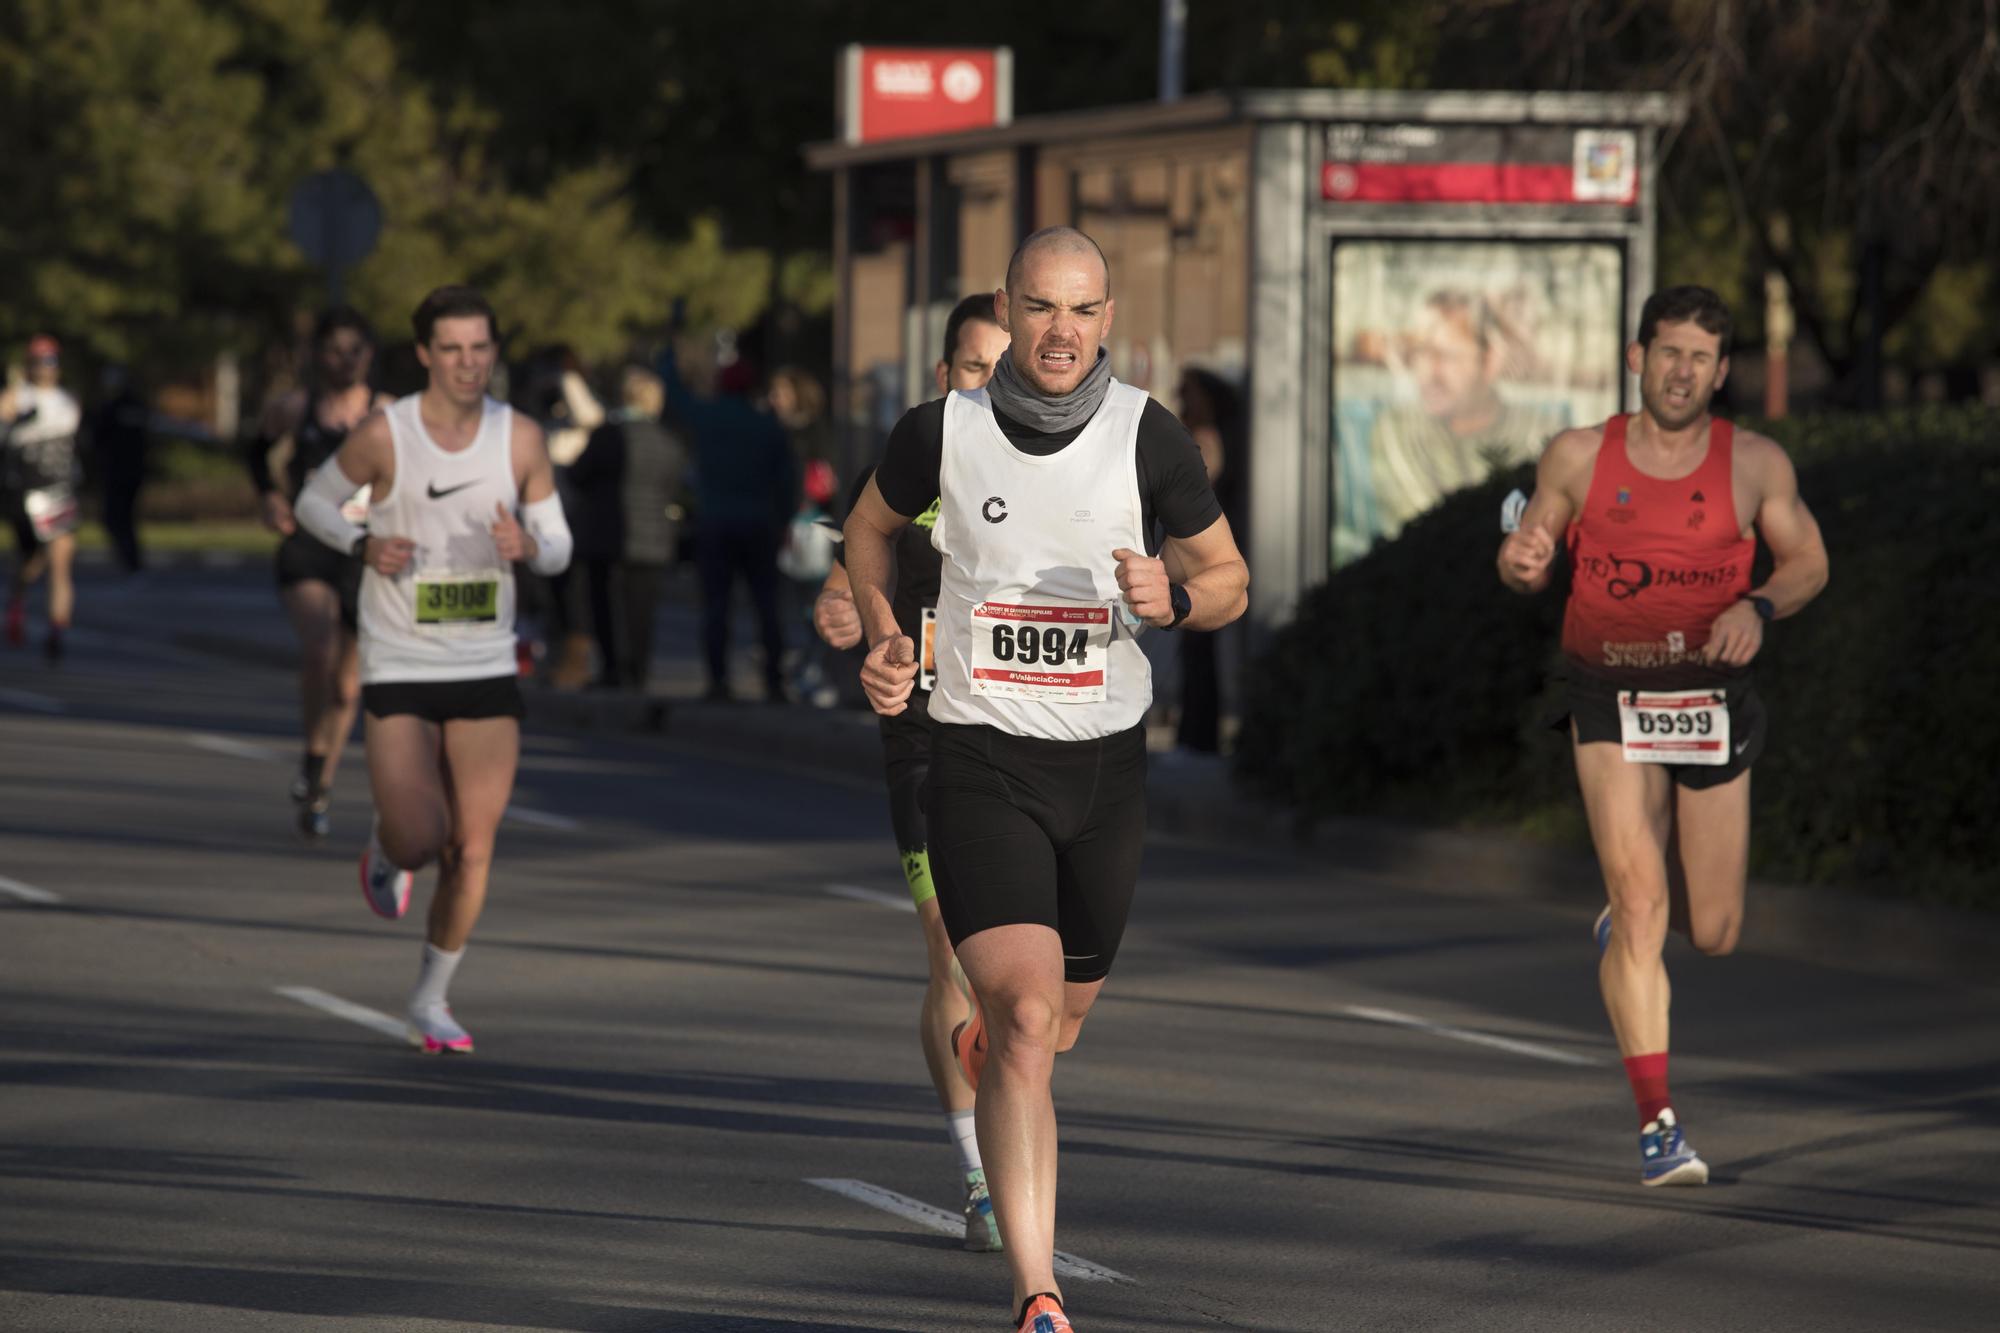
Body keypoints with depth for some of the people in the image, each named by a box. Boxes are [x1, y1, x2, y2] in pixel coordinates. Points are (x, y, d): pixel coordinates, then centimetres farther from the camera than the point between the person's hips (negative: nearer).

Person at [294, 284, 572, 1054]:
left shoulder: (521, 439, -1)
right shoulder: (384, 436, -8)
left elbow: (558, 548, 7)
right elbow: (314, 502, 7)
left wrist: (528, 544, -17)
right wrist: (365, 546, -12)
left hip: (487, 671, 3)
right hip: (399, 671, -3)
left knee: (473, 851, 3)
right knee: (418, 839, -14)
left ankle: (431, 1000, 21)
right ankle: (385, 853, 25)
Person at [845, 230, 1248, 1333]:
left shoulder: (1148, 438, -5)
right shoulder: (941, 432, -5)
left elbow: (1228, 578, 6)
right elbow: (871, 526, 16)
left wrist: (1175, 597, -17)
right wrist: (883, 639, 0)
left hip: (1105, 765, 3)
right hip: (980, 760, -2)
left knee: (1053, 1024, 18)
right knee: (1026, 1012, -19)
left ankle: (980, 1040, 58)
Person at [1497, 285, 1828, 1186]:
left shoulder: (1754, 464, 0)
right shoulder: (1580, 458, -1)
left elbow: (1807, 562, 9)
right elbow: (1527, 559, 9)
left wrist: (1758, 608, -12)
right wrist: (1523, 563, -16)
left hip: (1711, 702, 2)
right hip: (1611, 697, -2)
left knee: (1712, 934, 7)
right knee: (1638, 902, -16)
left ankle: (1625, 917, 45)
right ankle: (1656, 1122, -12)